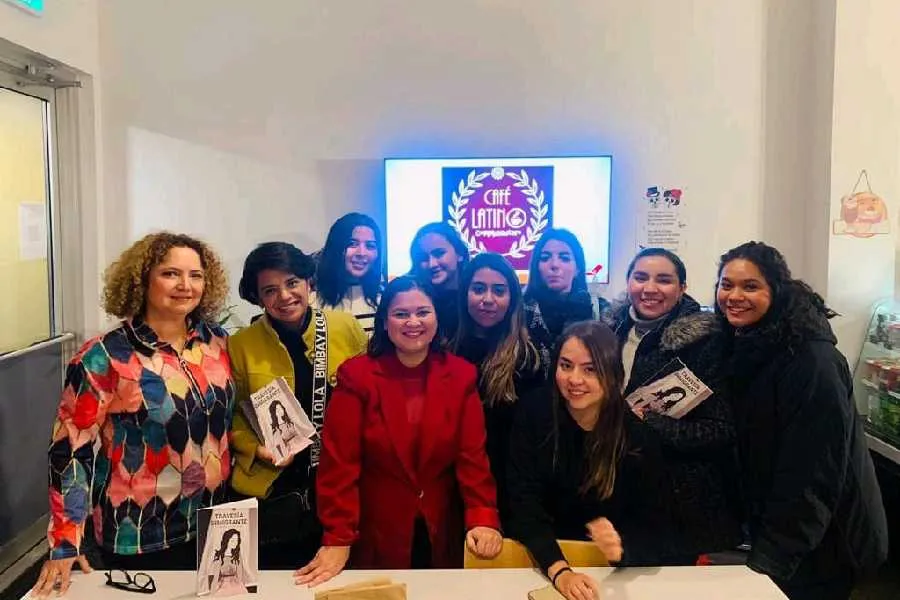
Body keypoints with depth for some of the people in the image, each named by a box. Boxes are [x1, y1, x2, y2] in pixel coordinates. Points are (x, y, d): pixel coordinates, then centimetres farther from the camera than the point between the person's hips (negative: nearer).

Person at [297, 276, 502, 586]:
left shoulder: (461, 375, -3)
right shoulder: (356, 375, -11)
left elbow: (472, 456, -7)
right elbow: (340, 462, -13)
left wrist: (483, 519, -19)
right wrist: (337, 540, -18)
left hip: (441, 534, 2)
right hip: (375, 535, -2)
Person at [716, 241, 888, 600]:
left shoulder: (811, 359, -25)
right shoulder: (743, 346, 0)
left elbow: (813, 474, -26)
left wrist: (770, 559, -23)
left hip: (823, 546, -7)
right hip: (768, 525, 7)